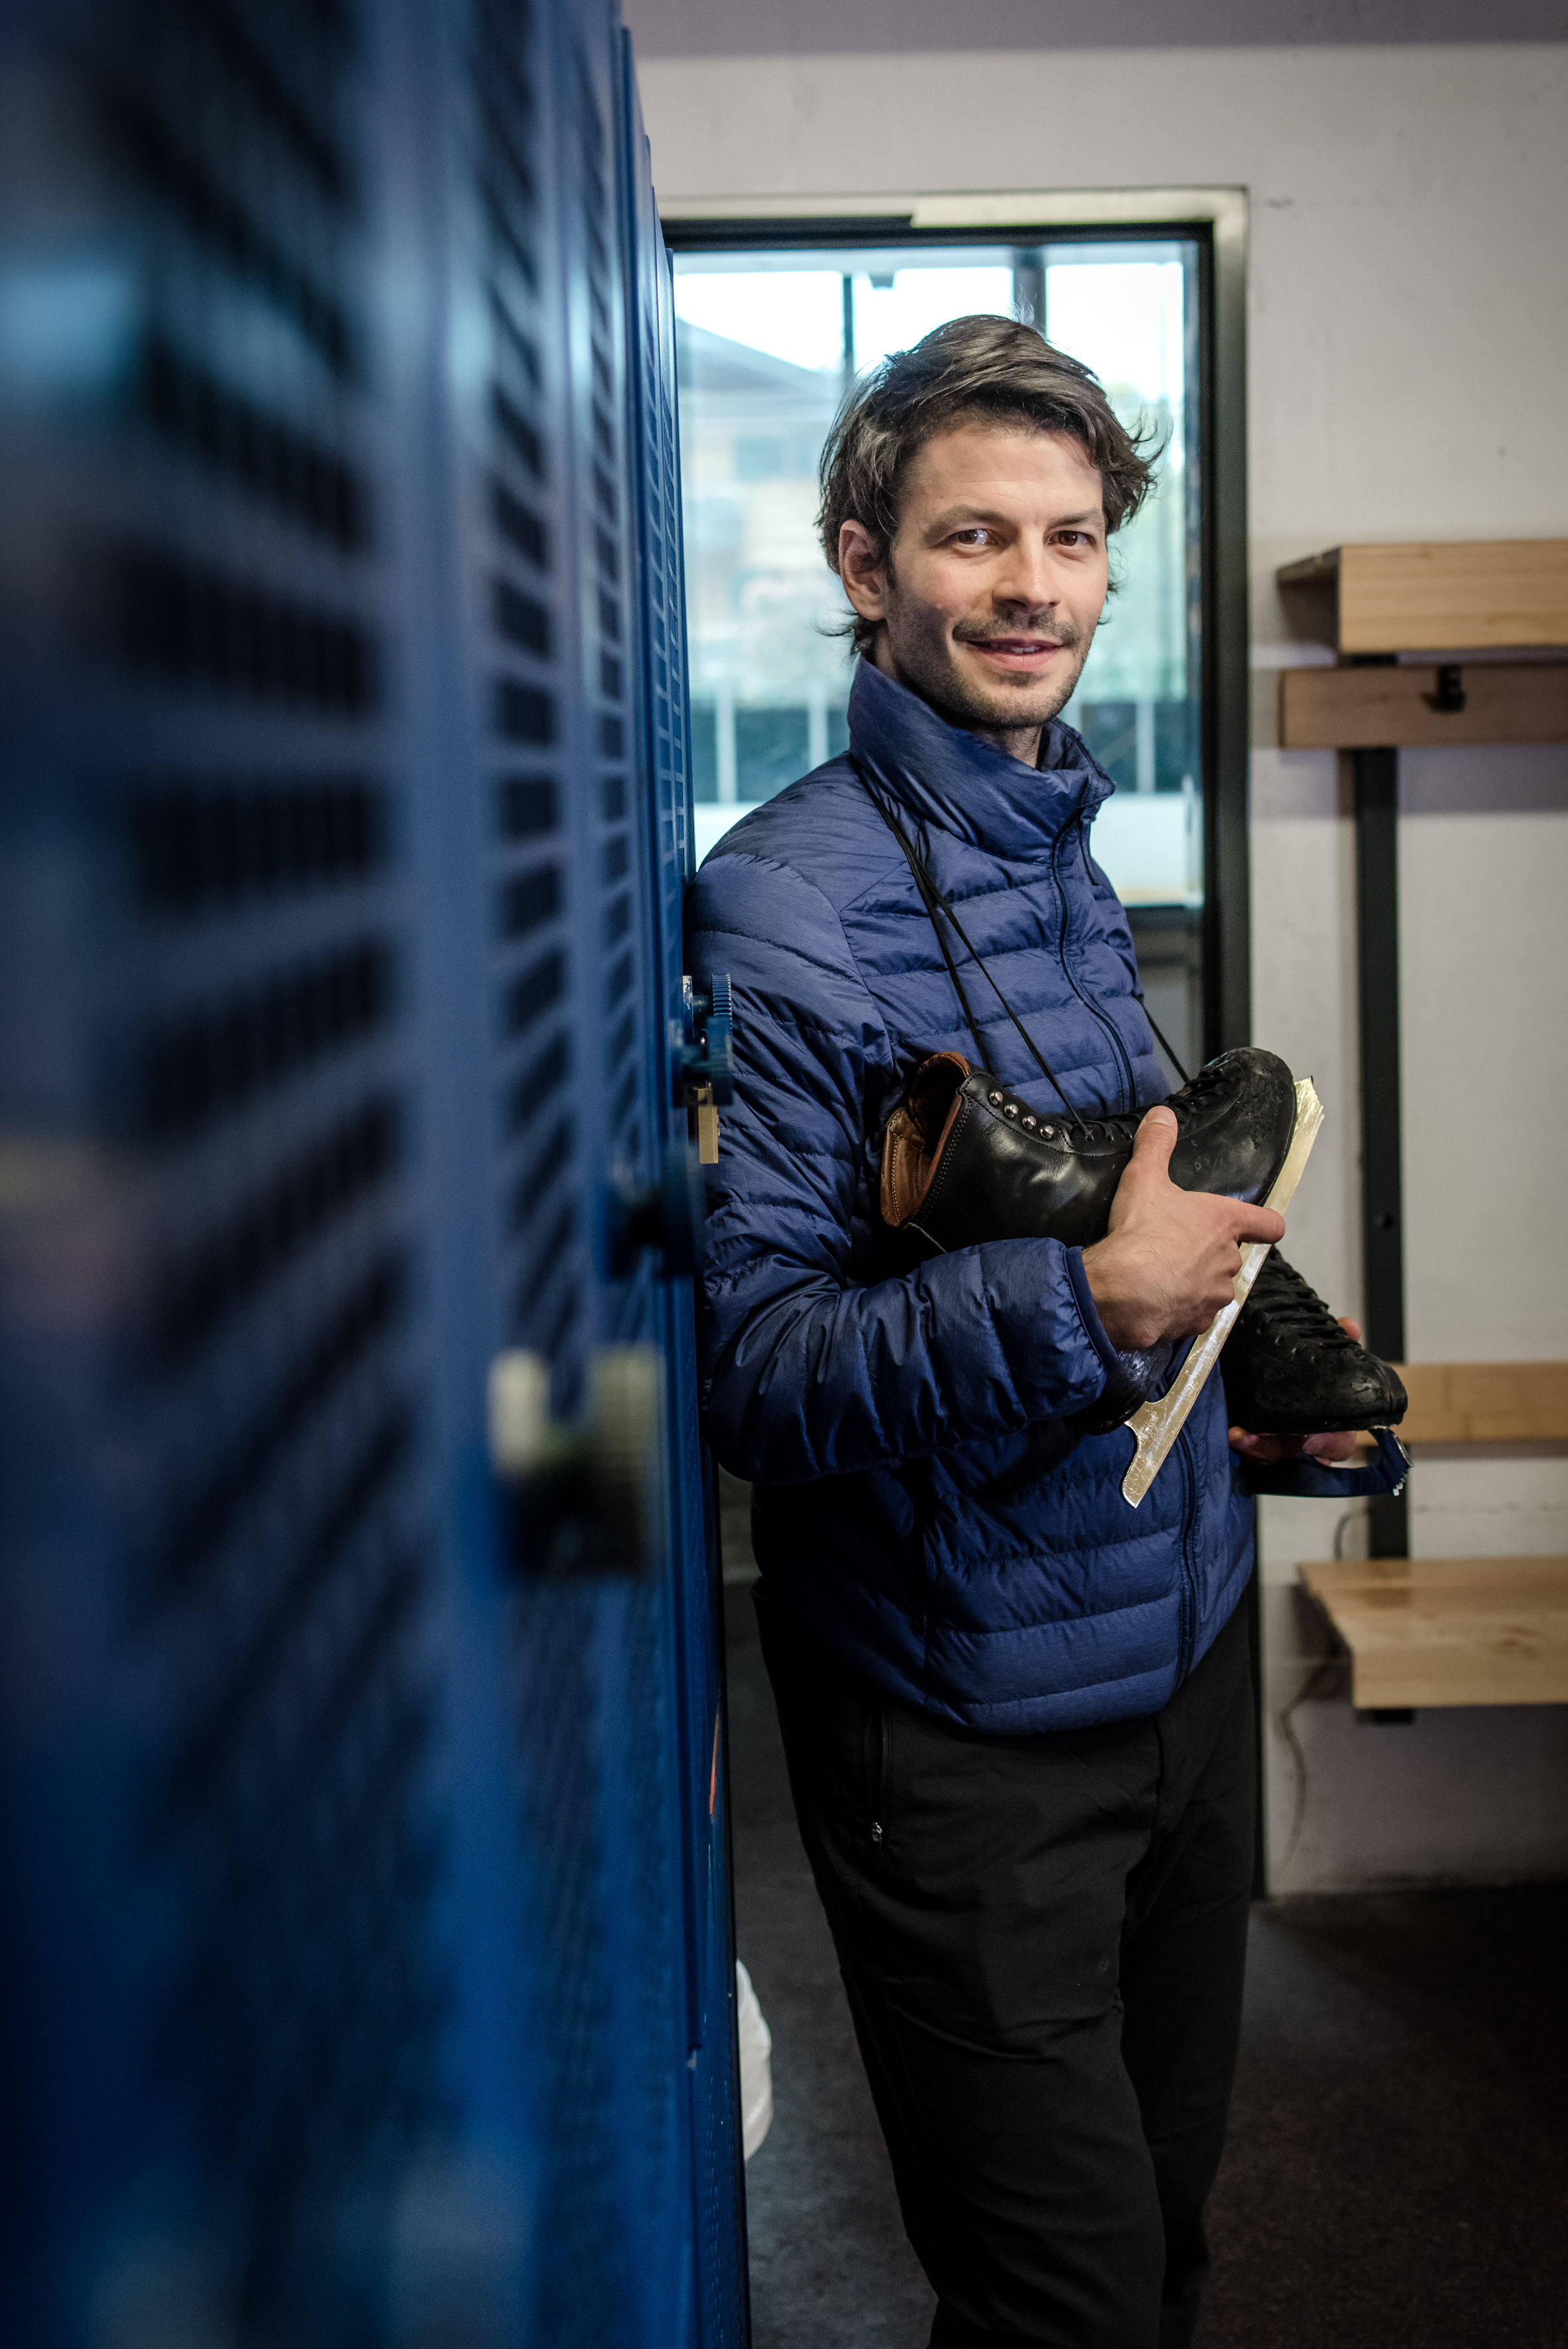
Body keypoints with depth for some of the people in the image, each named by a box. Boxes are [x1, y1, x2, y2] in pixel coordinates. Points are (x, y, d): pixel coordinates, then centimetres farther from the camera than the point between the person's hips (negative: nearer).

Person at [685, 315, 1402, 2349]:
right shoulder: (787, 908, -19)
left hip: (1186, 1639, 8)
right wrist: (1085, 1300, -33)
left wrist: (1250, 1394, 5)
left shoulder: (1065, 856, 8)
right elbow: (748, 1366, -23)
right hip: (975, 1720, -8)